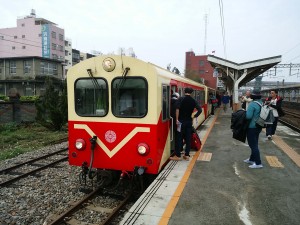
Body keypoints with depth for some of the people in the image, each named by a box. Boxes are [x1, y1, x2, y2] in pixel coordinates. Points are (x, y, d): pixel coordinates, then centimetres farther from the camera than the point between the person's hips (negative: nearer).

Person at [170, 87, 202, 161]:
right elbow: (200, 110, 0)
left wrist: (177, 119, -15)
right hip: (189, 121, 4)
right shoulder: (193, 101, 4)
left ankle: (178, 155, 5)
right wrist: (194, 116, 9)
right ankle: (187, 155, 14)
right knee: (188, 138, 9)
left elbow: (177, 109, -20)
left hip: (181, 121, -3)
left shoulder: (181, 99, -8)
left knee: (179, 138, 2)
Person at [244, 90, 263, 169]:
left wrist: (245, 112, -8)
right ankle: (252, 159, 31)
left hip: (252, 127, -8)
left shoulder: (252, 104, -20)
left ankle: (258, 163, 1)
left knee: (253, 145, -2)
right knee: (254, 144, 19)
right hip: (258, 126, 8)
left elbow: (248, 116, -26)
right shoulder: (262, 103, 3)